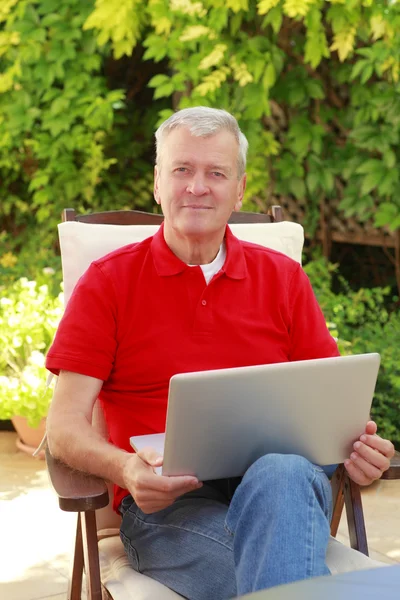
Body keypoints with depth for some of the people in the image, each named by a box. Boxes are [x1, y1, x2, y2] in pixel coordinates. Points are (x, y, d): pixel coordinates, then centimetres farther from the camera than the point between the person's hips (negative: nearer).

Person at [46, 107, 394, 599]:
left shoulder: (283, 278, 16)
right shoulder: (107, 282, 7)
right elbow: (65, 424, 1)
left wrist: (359, 445, -11)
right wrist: (127, 470, -21)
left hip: (280, 478, 3)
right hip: (165, 500, -3)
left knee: (281, 476, -35)